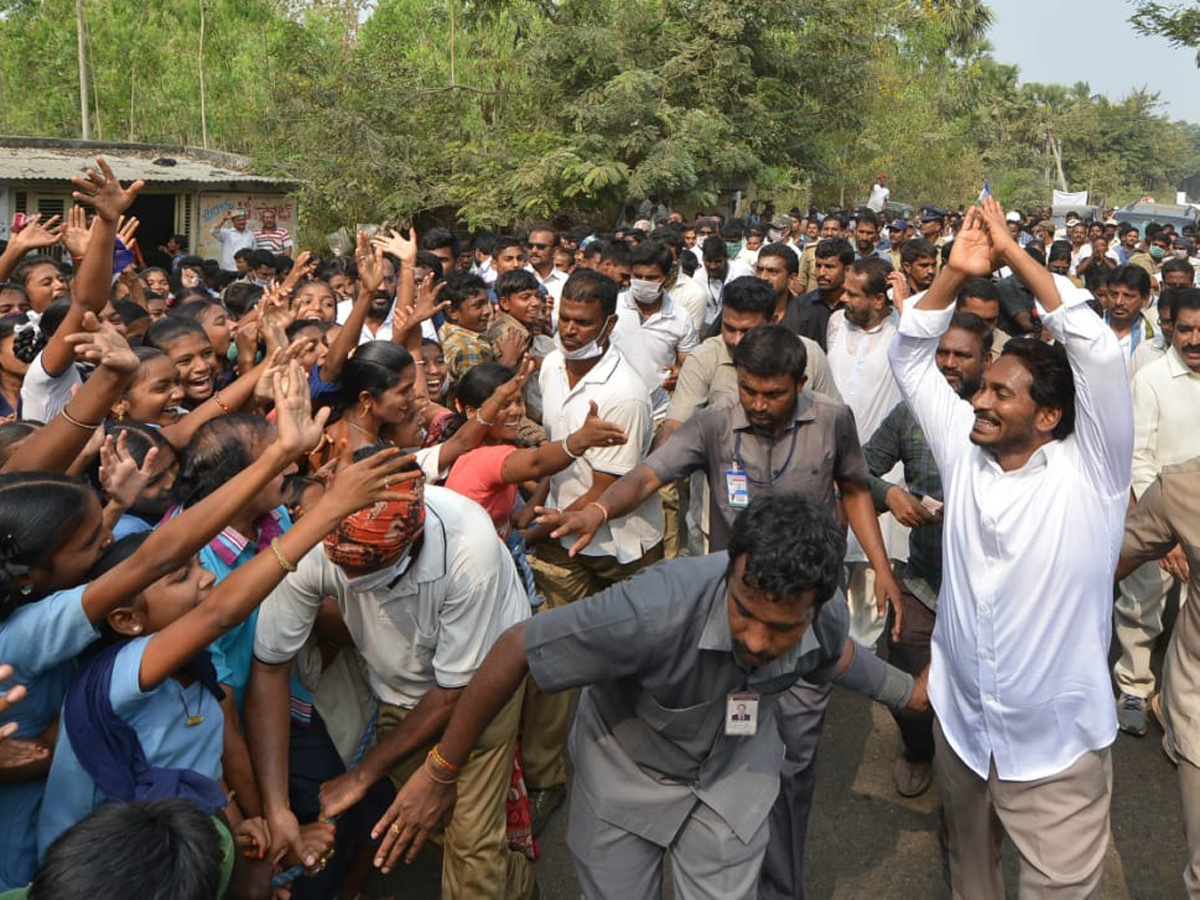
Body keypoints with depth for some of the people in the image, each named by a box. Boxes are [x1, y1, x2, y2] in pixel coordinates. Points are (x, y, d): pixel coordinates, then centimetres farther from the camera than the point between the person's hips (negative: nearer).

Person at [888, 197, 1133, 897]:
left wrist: (1014, 252, -19)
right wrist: (957, 271, -11)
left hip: (1058, 744, -4)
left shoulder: (1090, 471, -12)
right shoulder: (965, 453, 0)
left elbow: (1098, 350, -23)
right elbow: (911, 358, 2)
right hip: (961, 725, 5)